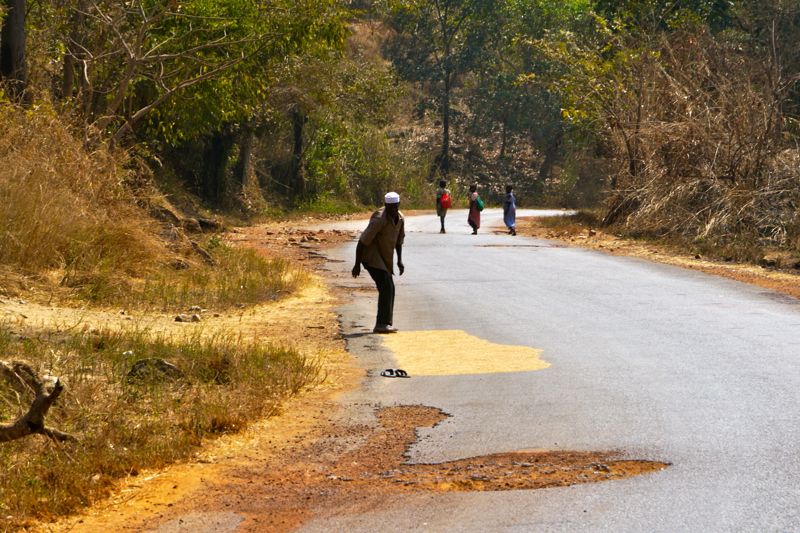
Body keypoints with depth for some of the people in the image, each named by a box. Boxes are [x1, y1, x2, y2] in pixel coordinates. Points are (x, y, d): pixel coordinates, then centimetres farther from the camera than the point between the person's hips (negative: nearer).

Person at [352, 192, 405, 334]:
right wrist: (357, 265, -19)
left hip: (385, 257, 9)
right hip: (371, 255, -9)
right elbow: (362, 242, -22)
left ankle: (385, 324, 17)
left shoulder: (400, 218, 0)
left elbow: (399, 239, 16)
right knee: (386, 286, -19)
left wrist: (400, 260, 7)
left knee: (389, 288, 9)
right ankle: (382, 324, -21)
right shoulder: (379, 219, -26)